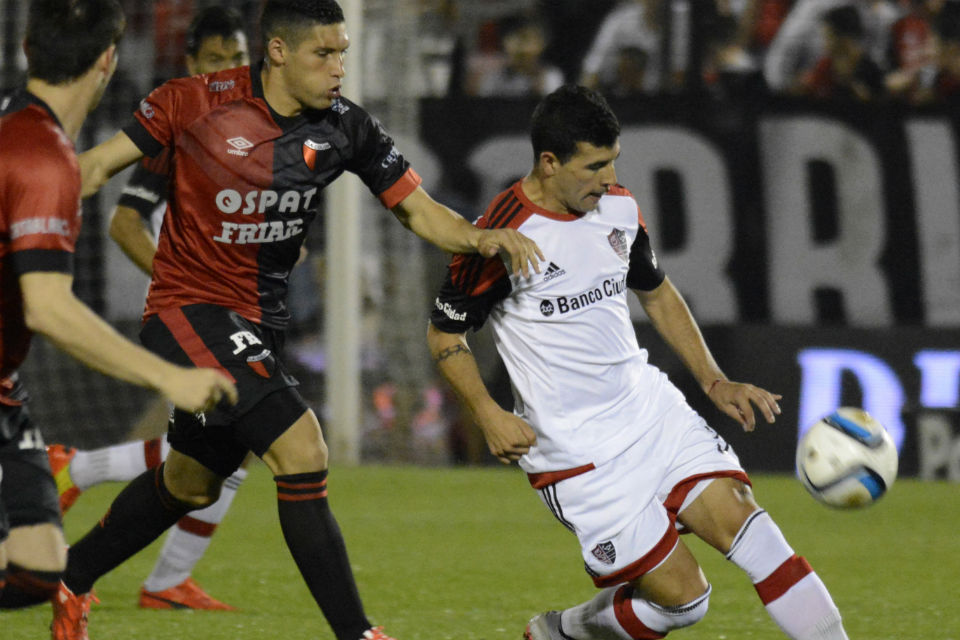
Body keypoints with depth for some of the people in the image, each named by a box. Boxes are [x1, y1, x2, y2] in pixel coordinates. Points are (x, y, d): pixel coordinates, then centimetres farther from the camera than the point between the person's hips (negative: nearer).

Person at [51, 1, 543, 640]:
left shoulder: (346, 127, -5)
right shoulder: (197, 103, -16)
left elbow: (418, 209, -1)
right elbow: (97, 166, -6)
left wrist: (482, 237, -19)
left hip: (261, 322, 7)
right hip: (187, 306, -7)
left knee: (191, 484, 22)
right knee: (302, 450, -22)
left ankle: (70, 581, 44)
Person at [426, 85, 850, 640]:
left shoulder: (618, 207, 3)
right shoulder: (503, 237, -16)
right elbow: (444, 333, -4)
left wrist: (714, 381, 12)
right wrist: (489, 415, -16)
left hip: (651, 408, 6)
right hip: (576, 453, -6)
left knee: (741, 521, -15)